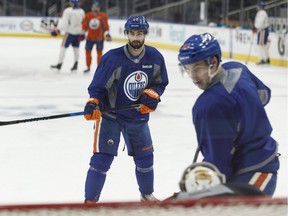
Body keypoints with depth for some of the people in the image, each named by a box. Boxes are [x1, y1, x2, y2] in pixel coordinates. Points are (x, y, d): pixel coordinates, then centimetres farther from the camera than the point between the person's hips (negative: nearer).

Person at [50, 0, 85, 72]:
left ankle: (59, 64, -2)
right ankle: (75, 65, 16)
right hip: (78, 33, 6)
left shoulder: (68, 11, -13)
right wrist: (82, 33, 18)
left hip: (70, 32, -6)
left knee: (63, 47, -1)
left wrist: (58, 30, -20)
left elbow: (64, 22, -19)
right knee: (76, 48, 15)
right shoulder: (82, 11, 6)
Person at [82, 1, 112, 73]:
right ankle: (88, 67, 19)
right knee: (88, 51, 5)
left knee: (99, 52, -2)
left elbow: (106, 26, -2)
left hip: (99, 37, -2)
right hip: (90, 37, 2)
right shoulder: (88, 16, 2)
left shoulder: (103, 16, -5)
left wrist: (107, 34, -9)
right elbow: (84, 26, 7)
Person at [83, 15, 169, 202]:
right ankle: (90, 200, 1)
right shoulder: (112, 58, -22)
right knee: (102, 158, -9)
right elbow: (98, 86, -17)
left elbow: (160, 82, 6)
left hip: (138, 116, 4)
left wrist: (152, 95, -12)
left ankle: (147, 194, 39)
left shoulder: (155, 58, -9)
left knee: (145, 157, 16)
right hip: (110, 115, -4)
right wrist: (93, 104, -33)